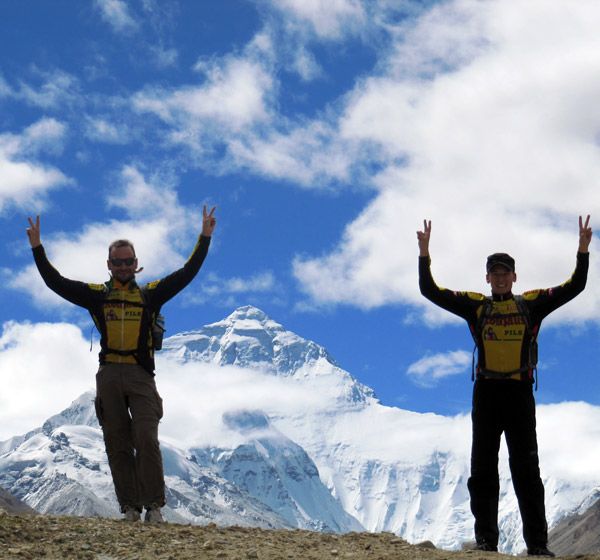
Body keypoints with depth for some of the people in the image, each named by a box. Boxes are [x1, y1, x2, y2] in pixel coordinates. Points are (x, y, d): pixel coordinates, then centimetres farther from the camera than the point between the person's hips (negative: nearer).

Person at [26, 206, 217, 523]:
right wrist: (37, 248, 4)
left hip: (141, 377, -1)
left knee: (146, 440, -13)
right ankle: (130, 507, 3)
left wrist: (205, 238, 6)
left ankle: (153, 506, -10)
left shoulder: (150, 294, 12)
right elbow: (56, 282, 10)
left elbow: (186, 274, 10)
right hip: (109, 376, 1)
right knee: (117, 445, 0)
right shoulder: (96, 295, 13)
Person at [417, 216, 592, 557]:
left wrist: (584, 250, -6)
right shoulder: (475, 306, 8)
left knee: (527, 470, -1)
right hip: (486, 394, 1)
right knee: (483, 470, 2)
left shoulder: (532, 305, 7)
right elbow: (431, 292, 3)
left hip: (520, 394, -1)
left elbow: (575, 287, 4)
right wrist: (424, 254, -8)